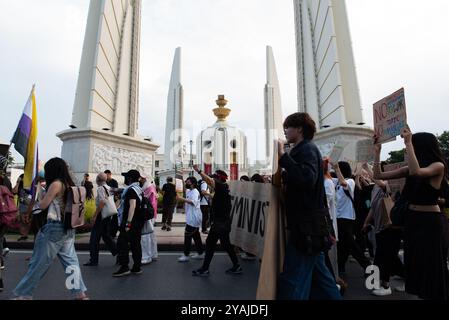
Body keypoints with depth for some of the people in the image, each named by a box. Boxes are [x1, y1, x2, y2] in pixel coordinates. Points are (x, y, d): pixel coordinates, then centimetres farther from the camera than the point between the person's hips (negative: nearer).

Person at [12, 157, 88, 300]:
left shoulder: (56, 184, -12)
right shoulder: (70, 185, 10)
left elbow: (43, 205, -5)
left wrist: (39, 200, 15)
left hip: (54, 228, -7)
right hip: (68, 229, 7)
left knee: (39, 263, 8)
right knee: (71, 261, 10)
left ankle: (23, 294, 23)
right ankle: (80, 292, 12)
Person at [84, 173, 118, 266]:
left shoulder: (100, 188, -15)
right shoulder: (108, 188, 10)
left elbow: (102, 202, -27)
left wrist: (94, 215, -22)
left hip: (101, 215, -8)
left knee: (94, 237, 4)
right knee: (106, 236, 18)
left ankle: (93, 260, 12)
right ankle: (117, 253, 16)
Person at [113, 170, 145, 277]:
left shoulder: (131, 189, -13)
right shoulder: (139, 189, 15)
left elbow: (132, 206, -23)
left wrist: (128, 223, -25)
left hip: (131, 222, -9)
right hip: (138, 222, 9)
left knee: (122, 243, -1)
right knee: (136, 244, 11)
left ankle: (124, 267, 1)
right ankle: (137, 268, 16)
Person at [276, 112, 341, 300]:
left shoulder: (307, 149, -11)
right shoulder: (303, 150, 18)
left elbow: (307, 179, -28)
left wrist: (283, 156, -25)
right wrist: (280, 177, 8)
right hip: (308, 222, 10)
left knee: (292, 280, -7)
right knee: (317, 273, 20)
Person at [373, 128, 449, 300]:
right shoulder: (408, 169, 5)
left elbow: (417, 172, -34)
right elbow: (378, 175, 3)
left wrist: (408, 143, -27)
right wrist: (377, 151, -2)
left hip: (430, 221, -6)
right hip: (411, 219, 7)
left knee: (431, 264, 6)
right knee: (415, 261, 16)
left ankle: (434, 295, 24)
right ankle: (421, 293, 32)